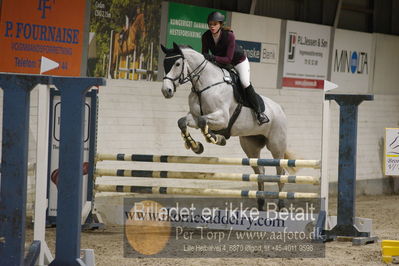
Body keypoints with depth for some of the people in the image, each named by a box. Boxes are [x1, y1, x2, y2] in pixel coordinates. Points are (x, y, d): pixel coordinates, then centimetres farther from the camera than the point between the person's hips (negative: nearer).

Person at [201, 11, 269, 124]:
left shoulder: (229, 36, -33)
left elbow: (228, 59, -37)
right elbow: (204, 54, -11)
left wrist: (213, 58, -51)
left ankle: (259, 112, -14)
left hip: (239, 61, -5)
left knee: (245, 83, -21)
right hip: (221, 63, 5)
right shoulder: (206, 37, -19)